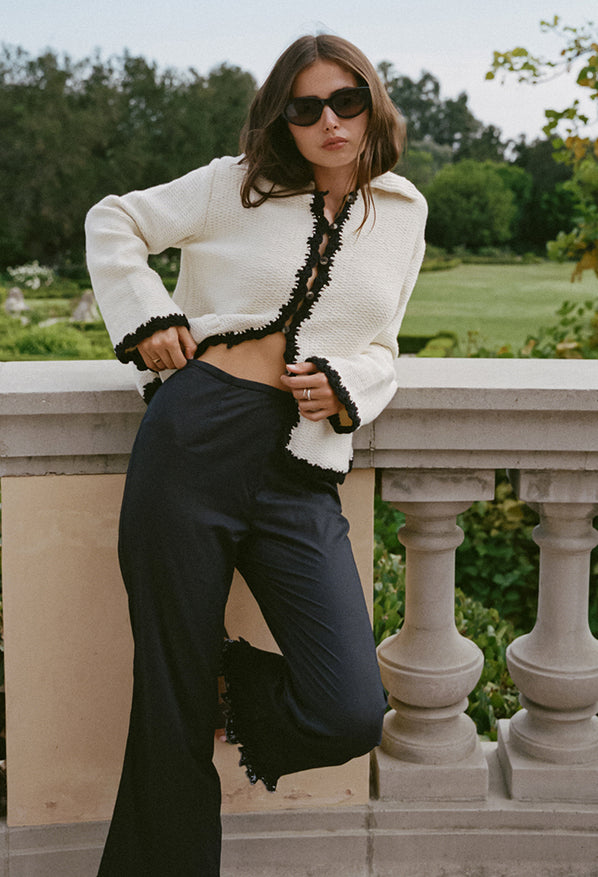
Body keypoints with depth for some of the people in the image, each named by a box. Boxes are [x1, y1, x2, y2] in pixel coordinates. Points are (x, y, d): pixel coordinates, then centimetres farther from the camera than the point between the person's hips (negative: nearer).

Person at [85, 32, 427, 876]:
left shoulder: (403, 211, 16)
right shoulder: (236, 185, 8)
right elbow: (115, 220, 18)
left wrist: (343, 387, 1)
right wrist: (145, 315, 3)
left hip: (302, 471, 2)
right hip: (195, 435, -2)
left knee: (352, 719, -9)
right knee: (171, 702, 4)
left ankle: (248, 682, 24)